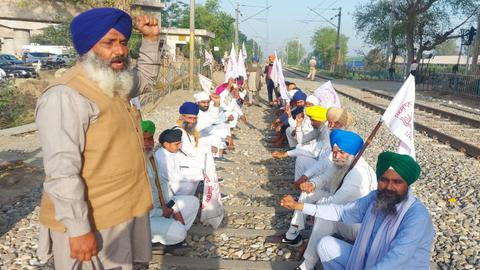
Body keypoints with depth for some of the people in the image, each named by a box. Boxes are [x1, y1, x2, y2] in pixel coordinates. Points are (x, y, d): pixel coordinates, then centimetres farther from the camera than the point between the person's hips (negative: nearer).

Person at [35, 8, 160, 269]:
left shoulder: (114, 84, 8)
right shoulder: (65, 96, -22)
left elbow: (145, 78, 27)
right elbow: (62, 171, -27)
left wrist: (151, 39, 12)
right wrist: (78, 229, -27)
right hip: (90, 223, -9)